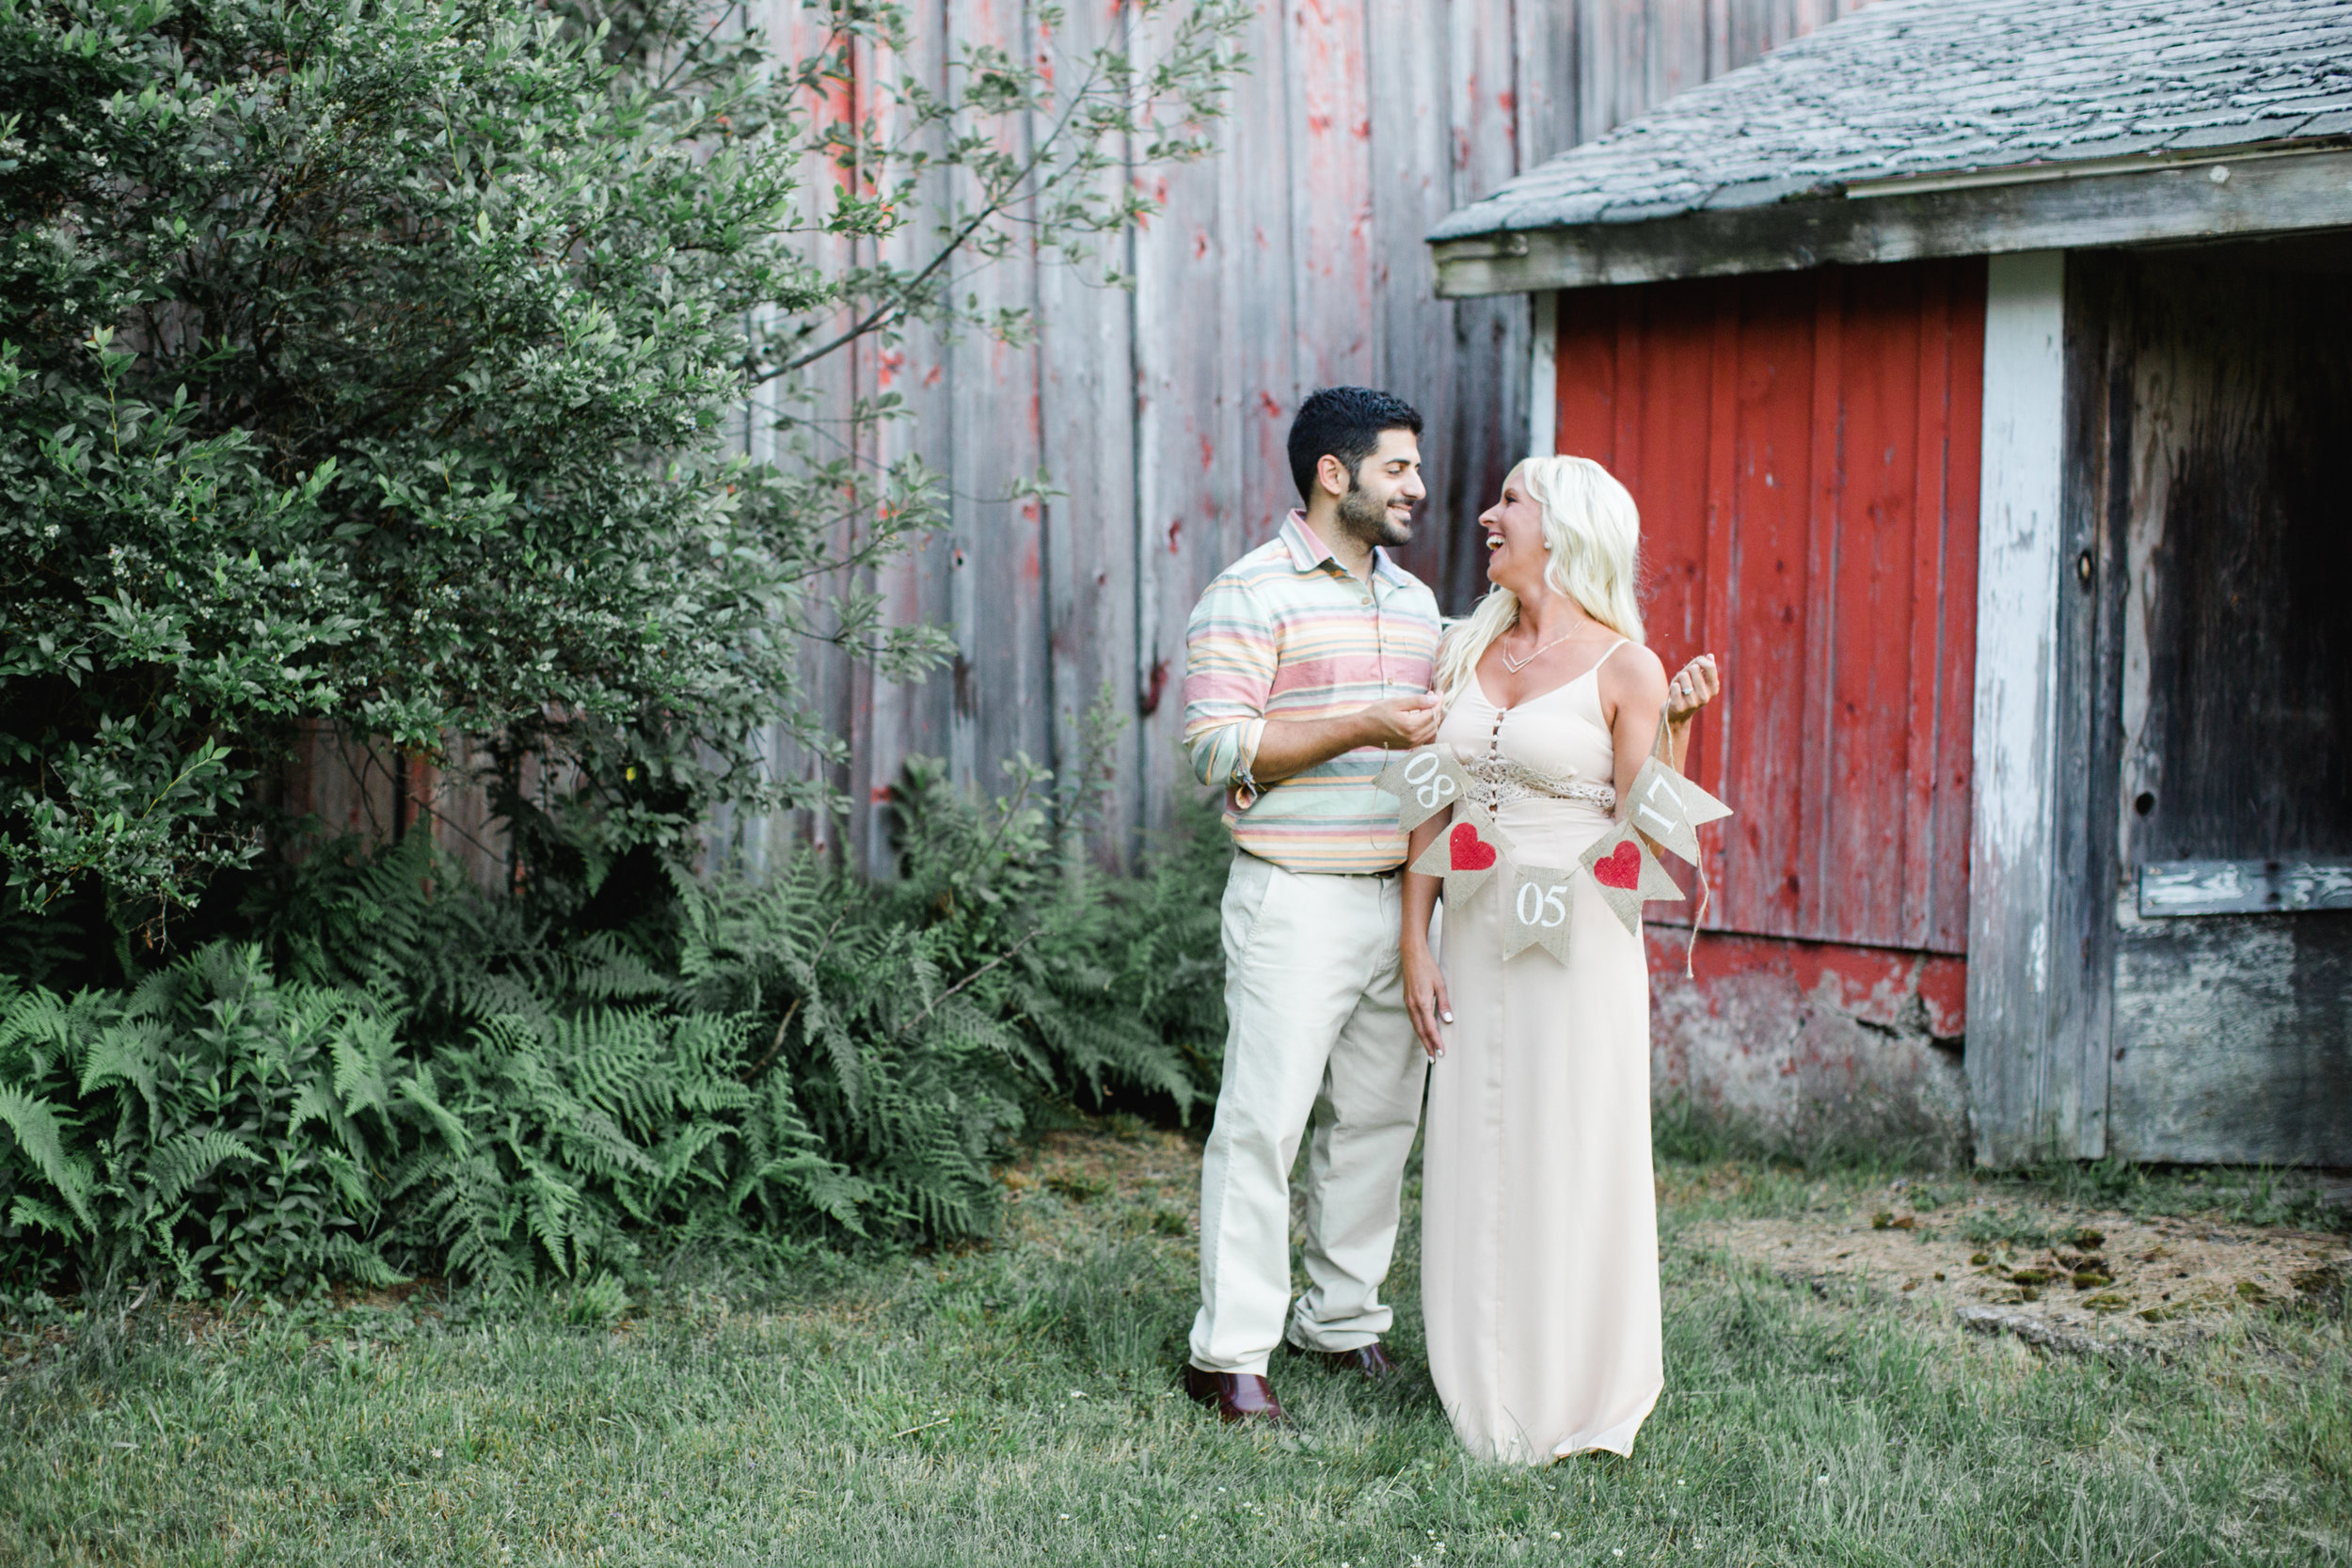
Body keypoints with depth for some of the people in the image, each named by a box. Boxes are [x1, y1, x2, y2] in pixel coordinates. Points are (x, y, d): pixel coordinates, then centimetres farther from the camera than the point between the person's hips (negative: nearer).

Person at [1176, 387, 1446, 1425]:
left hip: (1398, 896, 7)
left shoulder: (1413, 600, 17)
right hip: (1296, 899, -7)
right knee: (1264, 1119, -8)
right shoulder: (1251, 595, -7)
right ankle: (1228, 1353, -3)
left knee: (1379, 1115, 10)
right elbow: (1221, 748, -14)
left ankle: (1344, 1320, 22)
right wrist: (1364, 729, -19)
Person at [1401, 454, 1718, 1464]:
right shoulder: (1466, 652, 8)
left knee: (1573, 1164, 1)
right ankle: (1485, 1391, 19)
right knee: (1476, 1162, 8)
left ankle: (1573, 1398, 13)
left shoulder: (1623, 669, -6)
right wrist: (1416, 944, 3)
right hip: (1476, 934, 5)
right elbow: (1432, 809, 9)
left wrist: (1679, 727, -21)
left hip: (1576, 937, -5)